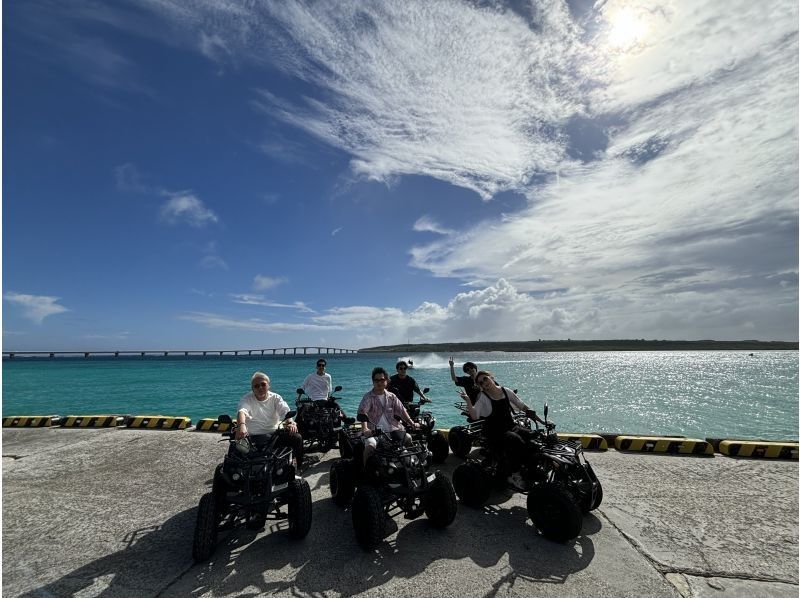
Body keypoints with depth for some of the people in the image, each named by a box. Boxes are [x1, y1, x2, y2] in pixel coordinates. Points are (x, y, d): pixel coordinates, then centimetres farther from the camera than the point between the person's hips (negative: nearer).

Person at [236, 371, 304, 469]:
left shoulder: (275, 398, 8)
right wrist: (242, 425, -46)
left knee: (297, 438, -17)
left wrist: (290, 422, -33)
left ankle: (297, 469, -1)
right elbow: (241, 411, -22)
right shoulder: (247, 399, 1)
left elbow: (285, 410, -9)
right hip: (256, 435, -3)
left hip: (276, 432, 3)